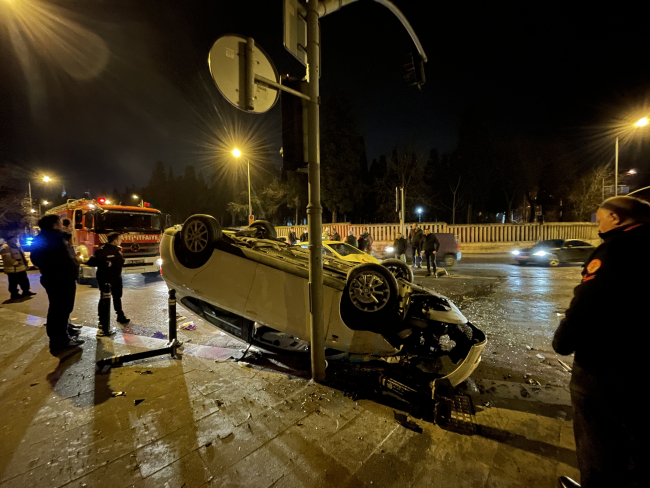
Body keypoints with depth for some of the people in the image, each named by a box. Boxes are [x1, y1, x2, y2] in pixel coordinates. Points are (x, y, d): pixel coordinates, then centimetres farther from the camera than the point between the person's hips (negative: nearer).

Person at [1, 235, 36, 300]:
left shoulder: (17, 245, 16)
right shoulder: (5, 247, -14)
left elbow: (22, 255, 23)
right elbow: (7, 259, -22)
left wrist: (25, 262, 12)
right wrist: (16, 263, -19)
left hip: (21, 268, 9)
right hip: (13, 269, -9)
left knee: (24, 281, 17)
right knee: (14, 283, 1)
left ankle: (26, 291, 28)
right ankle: (14, 294, 10)